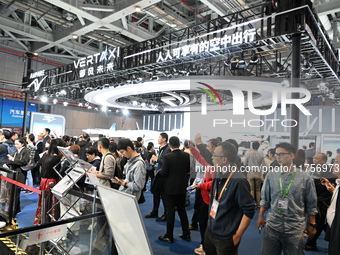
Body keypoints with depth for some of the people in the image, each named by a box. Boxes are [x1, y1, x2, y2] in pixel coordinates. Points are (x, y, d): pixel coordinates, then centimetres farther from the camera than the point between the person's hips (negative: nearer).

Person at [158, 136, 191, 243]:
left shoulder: (168, 157, -19)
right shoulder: (186, 155, -5)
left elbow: (163, 173, -17)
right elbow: (189, 170, 4)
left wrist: (160, 171, 4)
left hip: (171, 188, -5)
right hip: (182, 187, 5)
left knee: (171, 211, 6)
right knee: (182, 210, 18)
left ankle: (169, 236, 18)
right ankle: (186, 234, 26)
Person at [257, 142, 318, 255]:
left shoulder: (305, 178, -5)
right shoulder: (271, 175, 0)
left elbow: (311, 204, 2)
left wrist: (312, 224, 6)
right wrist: (260, 216, 7)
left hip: (295, 229, -2)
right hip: (272, 226, 2)